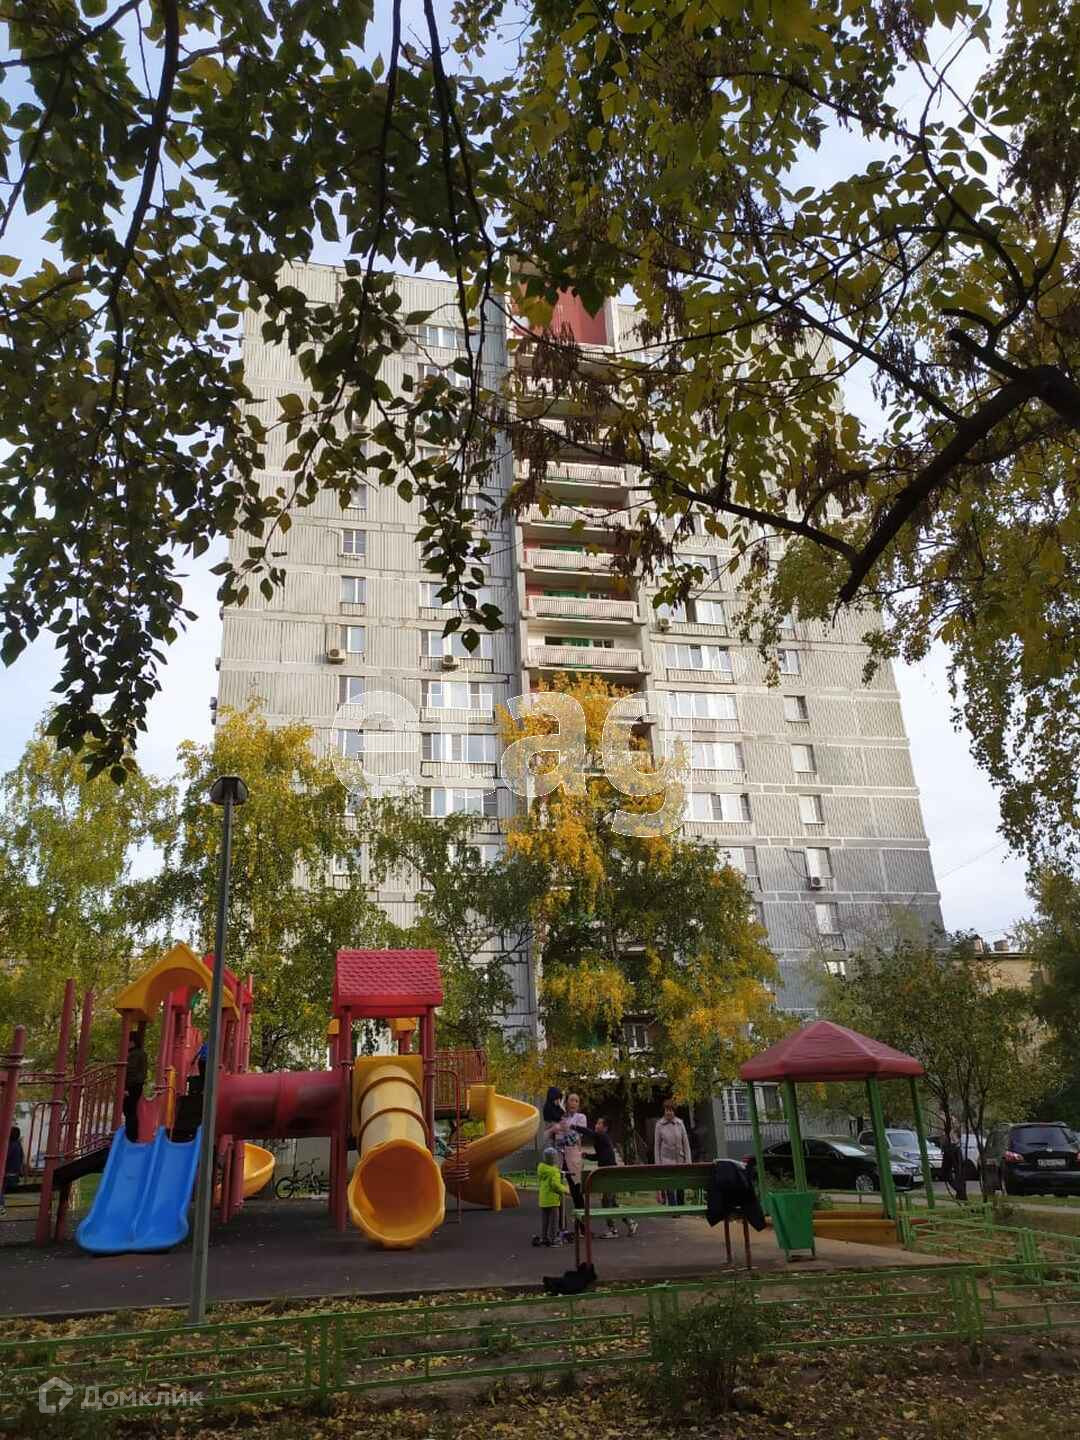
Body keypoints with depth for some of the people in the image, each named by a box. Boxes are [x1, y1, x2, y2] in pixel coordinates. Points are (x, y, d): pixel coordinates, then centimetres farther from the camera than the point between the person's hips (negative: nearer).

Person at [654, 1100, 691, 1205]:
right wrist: (657, 1164, -1)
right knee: (670, 1190, -10)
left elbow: (686, 1143, 5)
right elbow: (656, 1145, 2)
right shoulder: (659, 1125, -3)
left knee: (681, 1190, 5)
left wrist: (688, 1162, 0)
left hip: (680, 1160, 2)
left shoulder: (680, 1123, 1)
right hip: (666, 1161, -2)